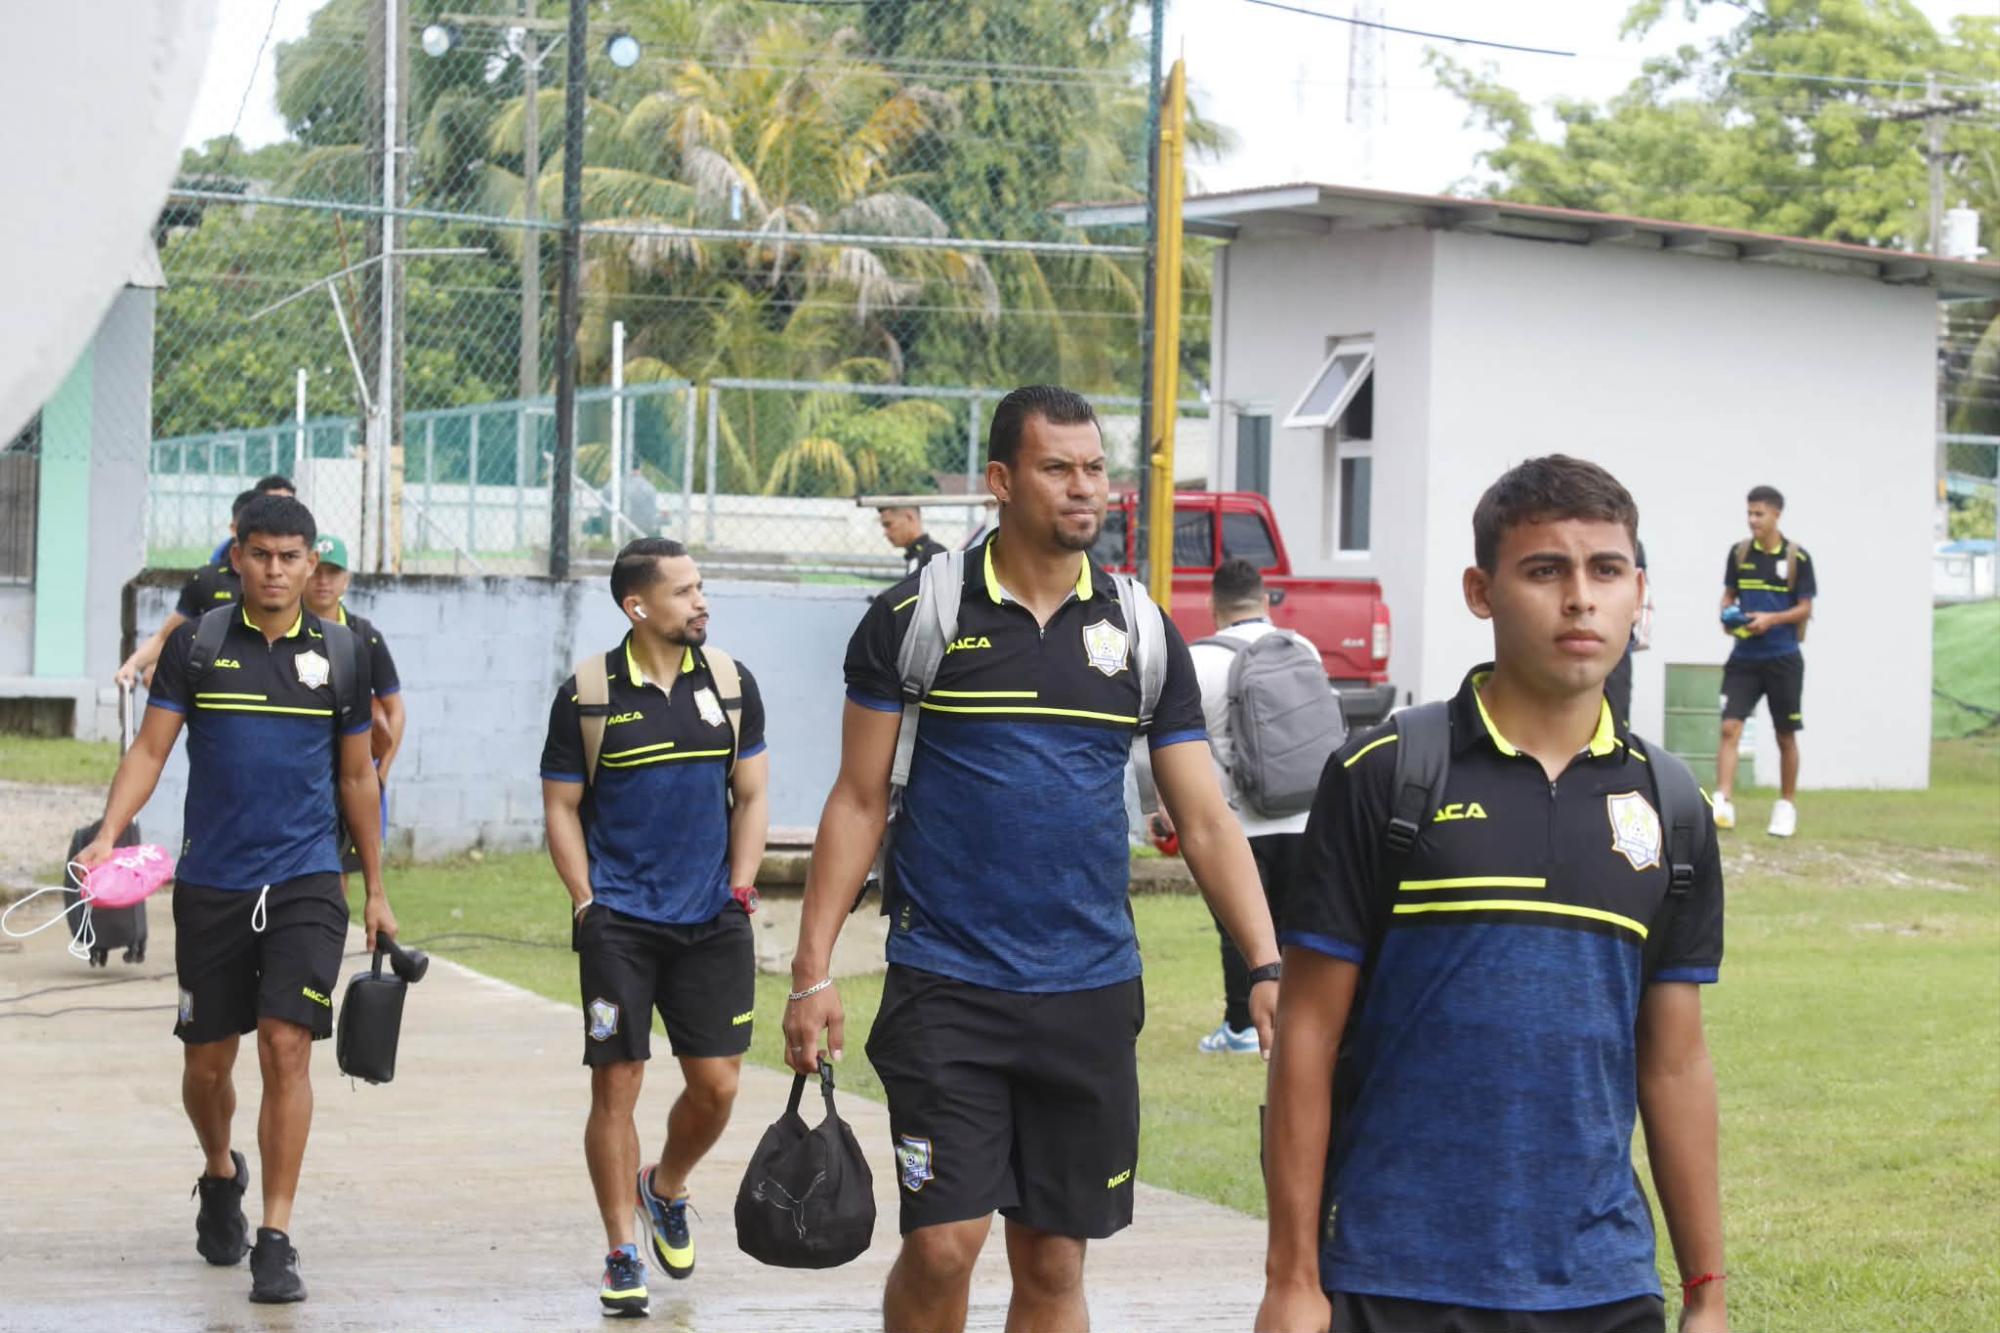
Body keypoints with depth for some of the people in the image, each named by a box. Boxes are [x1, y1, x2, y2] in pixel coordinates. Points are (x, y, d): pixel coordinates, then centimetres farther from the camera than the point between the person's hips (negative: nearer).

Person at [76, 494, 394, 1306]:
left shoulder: (340, 652, 5)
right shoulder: (196, 644, 2)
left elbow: (356, 776, 13)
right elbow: (150, 750, -1)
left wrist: (376, 891, 16)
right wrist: (107, 837, -17)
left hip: (306, 883, -1)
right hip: (210, 883, 1)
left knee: (287, 1046, -13)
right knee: (207, 1060, 10)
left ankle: (275, 1241, -8)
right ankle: (221, 1177, 40)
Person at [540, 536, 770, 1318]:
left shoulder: (731, 682, 5)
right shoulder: (586, 695, -3)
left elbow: (752, 793, 12)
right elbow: (562, 808, 3)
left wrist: (742, 887, 3)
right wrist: (586, 903, -6)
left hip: (712, 922, 3)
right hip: (619, 924, -3)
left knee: (716, 1083, 2)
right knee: (615, 1085, -4)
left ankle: (665, 1189, 32)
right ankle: (621, 1254, 8)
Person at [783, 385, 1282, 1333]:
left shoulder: (1144, 635, 5)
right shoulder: (914, 618, -2)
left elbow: (1206, 823, 5)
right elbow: (858, 802, 2)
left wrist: (1267, 968, -7)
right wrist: (813, 972, -4)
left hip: (1091, 995, 3)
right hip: (946, 987, -3)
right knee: (943, 1245, -11)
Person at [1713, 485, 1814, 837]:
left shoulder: (1797, 557, -5)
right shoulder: (1739, 553, 4)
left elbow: (1805, 608, -3)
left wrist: (1772, 619, -18)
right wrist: (1727, 617, -7)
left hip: (1783, 658, -2)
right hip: (1744, 656, 2)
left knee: (1785, 735, 8)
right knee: (1730, 727, -12)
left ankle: (1787, 806, 23)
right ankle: (1723, 803, -17)